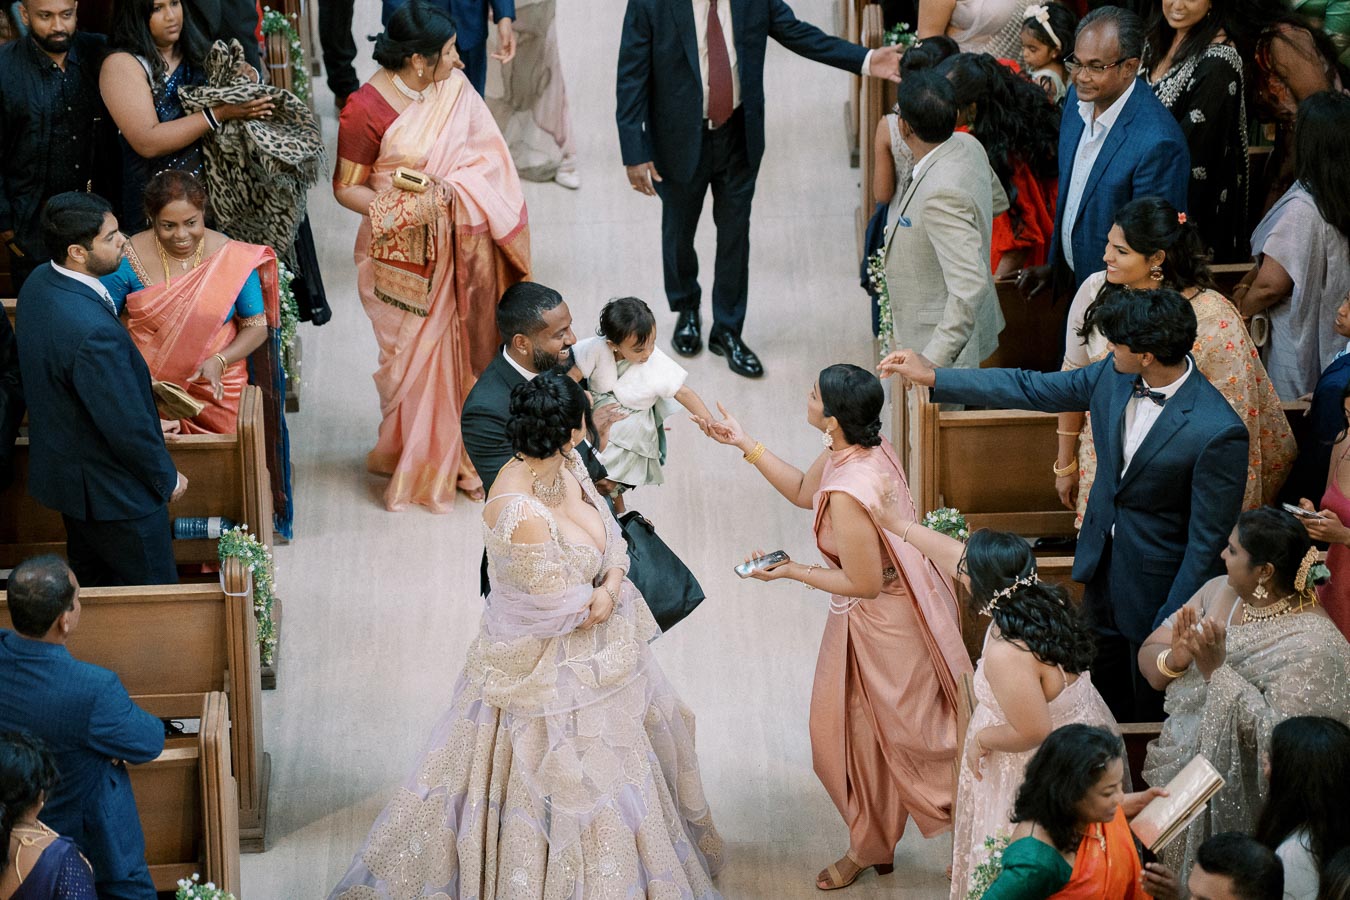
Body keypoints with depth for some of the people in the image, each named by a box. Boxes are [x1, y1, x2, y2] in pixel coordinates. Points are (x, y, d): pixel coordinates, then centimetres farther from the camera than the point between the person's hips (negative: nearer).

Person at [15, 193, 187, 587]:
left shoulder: (38, 283, -7)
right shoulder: (93, 332, -37)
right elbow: (127, 425, -27)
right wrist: (168, 479, -10)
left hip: (59, 465, 9)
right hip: (112, 488, -9)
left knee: (91, 583, 26)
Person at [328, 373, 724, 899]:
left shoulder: (568, 468, -8)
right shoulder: (521, 513, -35)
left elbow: (611, 538, 2)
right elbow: (559, 607, -26)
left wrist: (612, 584, -18)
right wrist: (604, 595, -5)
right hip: (549, 671, -9)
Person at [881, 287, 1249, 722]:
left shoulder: (1218, 433, -32)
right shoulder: (1115, 374, -12)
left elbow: (1207, 539, -24)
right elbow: (1031, 389, 3)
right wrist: (933, 376, 4)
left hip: (1159, 584, -7)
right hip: (1103, 564, 7)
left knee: (1153, 709, 15)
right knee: (1105, 689, 26)